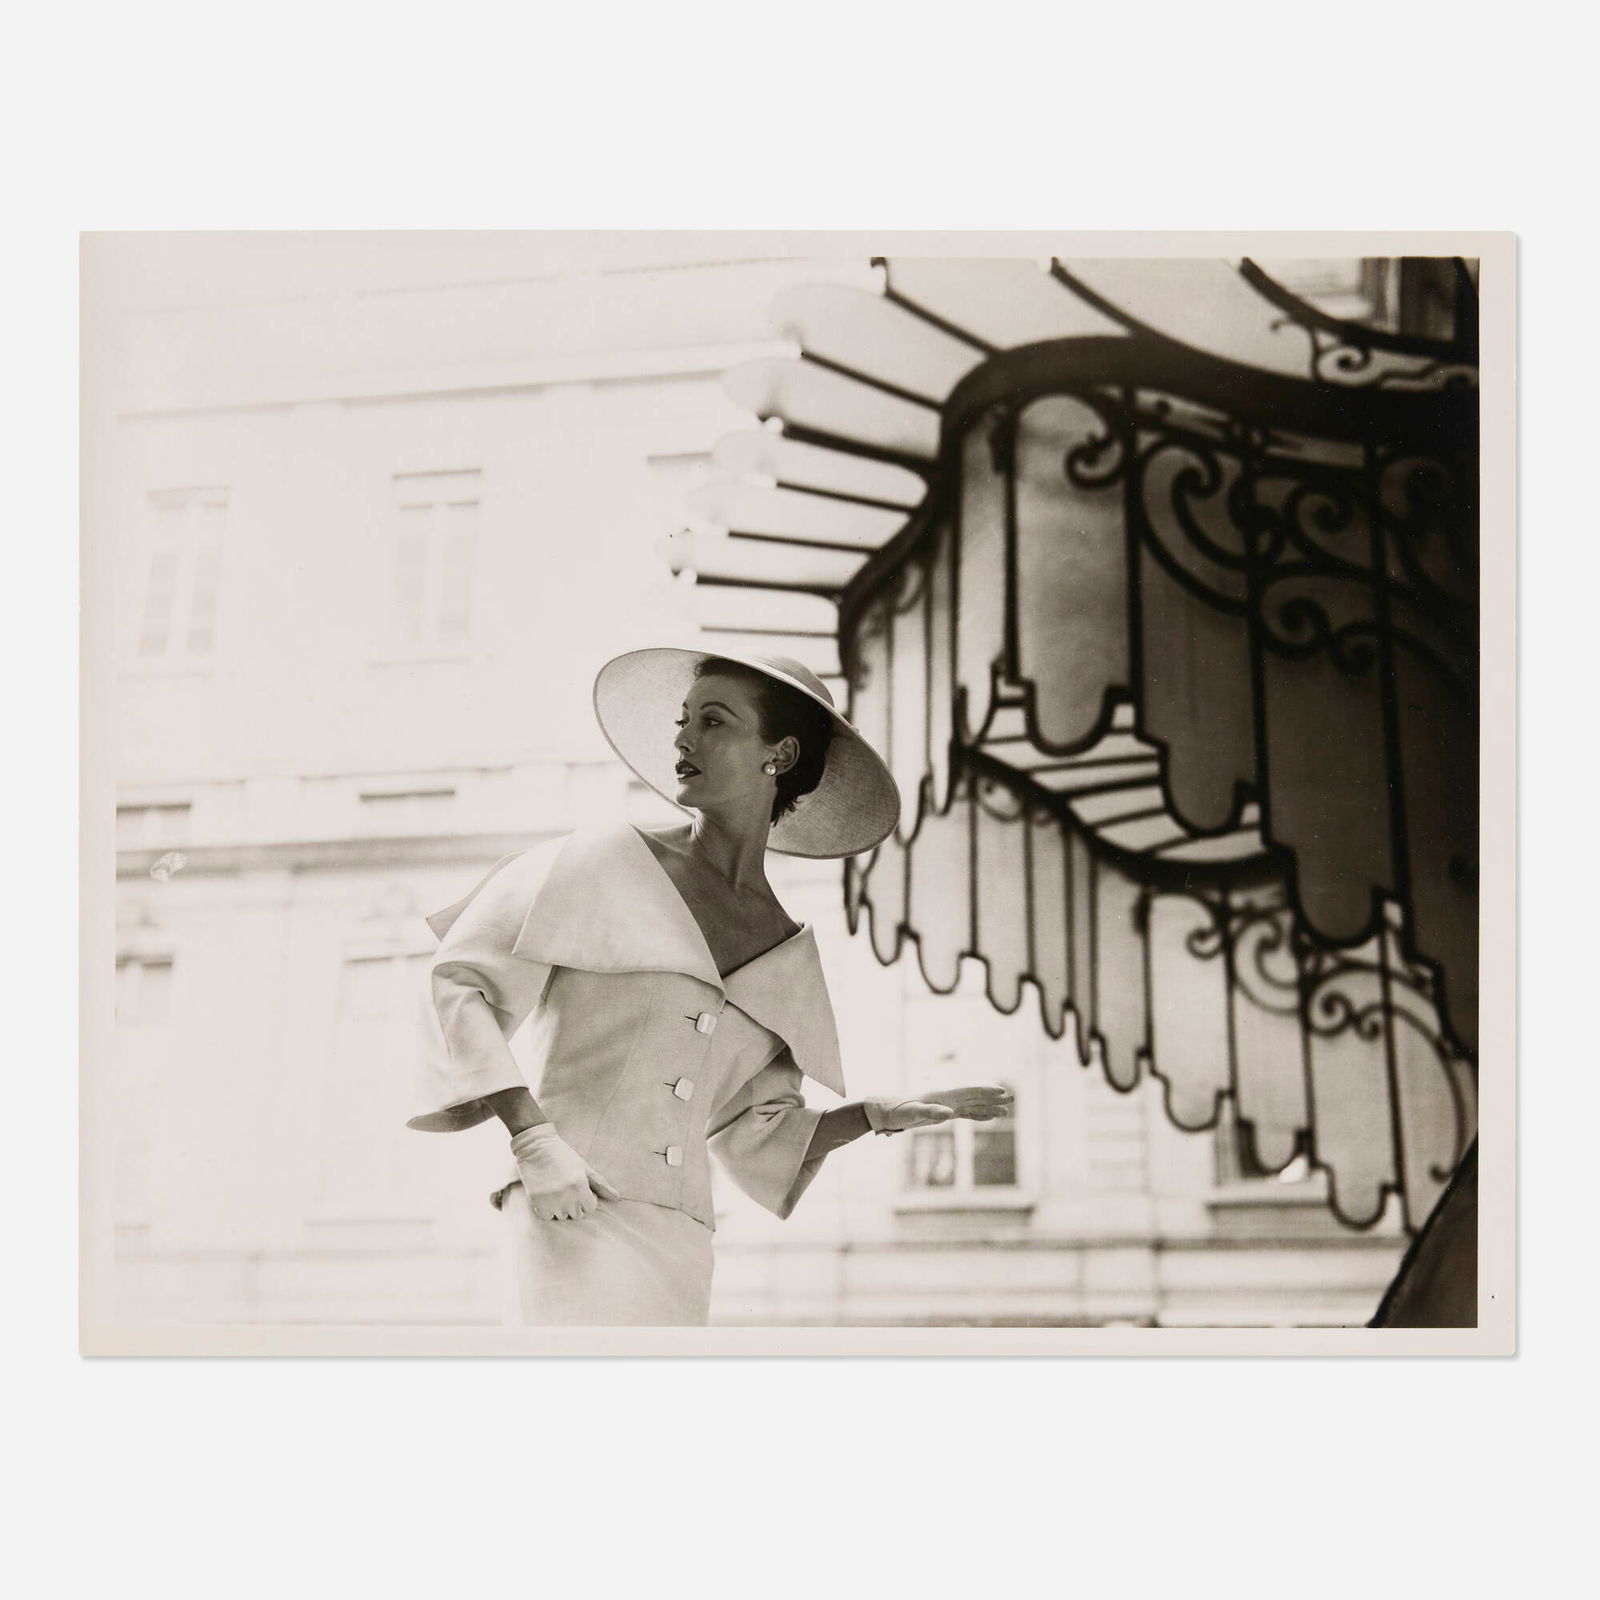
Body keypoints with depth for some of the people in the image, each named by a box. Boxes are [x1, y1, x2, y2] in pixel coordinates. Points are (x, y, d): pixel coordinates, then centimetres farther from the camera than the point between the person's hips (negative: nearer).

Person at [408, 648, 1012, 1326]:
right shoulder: (605, 862, 4)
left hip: (682, 1245, 5)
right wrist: (534, 1138, -12)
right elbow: (457, 982, 0)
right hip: (574, 1218, -5)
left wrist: (883, 1114, 10)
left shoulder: (788, 953, 16)